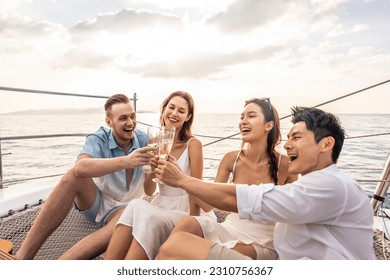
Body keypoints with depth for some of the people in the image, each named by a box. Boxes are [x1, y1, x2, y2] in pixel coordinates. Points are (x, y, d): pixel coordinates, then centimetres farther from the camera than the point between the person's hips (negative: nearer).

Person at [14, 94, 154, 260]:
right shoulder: (98, 139, -12)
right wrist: (125, 161, -46)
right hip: (95, 201, 1)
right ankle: (22, 257, -28)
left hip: (125, 207, 0)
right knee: (73, 175, -29)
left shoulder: (143, 140, -9)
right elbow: (80, 167, -35)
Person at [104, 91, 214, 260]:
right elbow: (149, 191, 4)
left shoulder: (193, 144, -10)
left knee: (147, 216, -33)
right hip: (160, 206, 4)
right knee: (136, 205, -29)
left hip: (184, 211, -4)